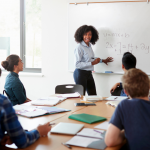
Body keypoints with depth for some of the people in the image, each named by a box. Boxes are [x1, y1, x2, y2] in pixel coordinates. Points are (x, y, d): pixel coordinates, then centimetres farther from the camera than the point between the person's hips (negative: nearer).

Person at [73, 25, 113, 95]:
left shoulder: (89, 46, 7)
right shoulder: (79, 47, -17)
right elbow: (77, 64, -22)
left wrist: (103, 60, 27)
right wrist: (92, 63, -22)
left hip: (89, 73, 8)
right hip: (80, 73, -8)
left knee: (93, 96, 11)